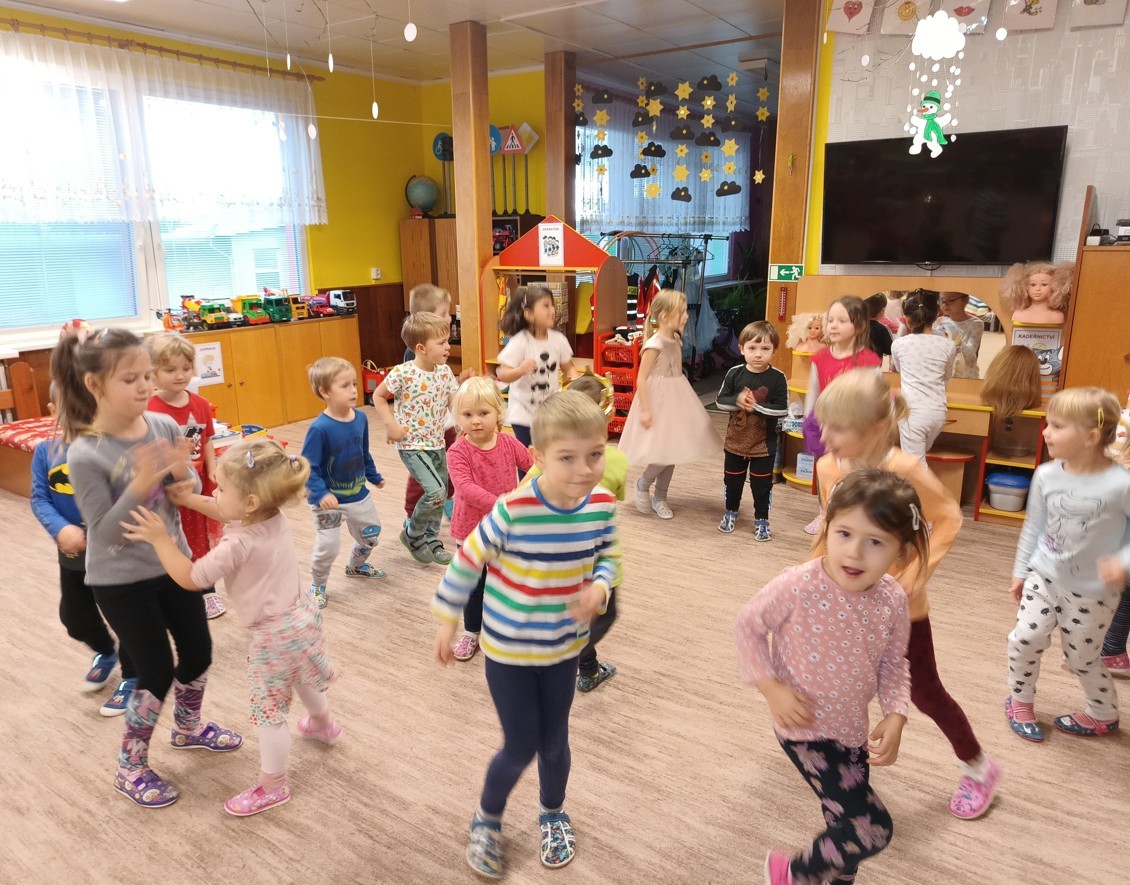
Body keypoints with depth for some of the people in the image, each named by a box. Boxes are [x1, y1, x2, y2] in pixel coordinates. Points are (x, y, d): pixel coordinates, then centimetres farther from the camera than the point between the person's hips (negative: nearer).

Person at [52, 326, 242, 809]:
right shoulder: (85, 455, -22)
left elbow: (191, 495, 0)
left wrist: (182, 473, -22)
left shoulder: (163, 426, -8)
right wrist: (139, 486, -34)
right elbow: (105, 534, -21)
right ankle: (129, 767, 29)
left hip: (173, 564, 5)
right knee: (157, 671, 4)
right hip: (121, 582, -5)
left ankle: (188, 728, 46)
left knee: (199, 652, 16)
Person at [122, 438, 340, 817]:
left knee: (269, 712, 9)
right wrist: (182, 497, 1)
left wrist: (160, 538, -17)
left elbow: (190, 578, -19)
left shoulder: (238, 546, -31)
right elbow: (222, 513, 9)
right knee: (301, 679, 35)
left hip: (274, 635, -9)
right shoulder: (274, 516, -9)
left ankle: (272, 785, 25)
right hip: (301, 616, 9)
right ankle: (324, 723, 60)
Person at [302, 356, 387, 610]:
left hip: (359, 494, 6)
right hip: (329, 500, -6)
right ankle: (317, 586, 24)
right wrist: (321, 493, -33)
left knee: (371, 535, 20)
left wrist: (374, 477, 20)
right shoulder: (319, 428, -25)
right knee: (328, 546, -5)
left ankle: (356, 566, 51)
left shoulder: (361, 419, -7)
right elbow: (308, 467, -22)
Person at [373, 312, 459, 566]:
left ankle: (431, 541, 34)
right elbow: (378, 396, -5)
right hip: (412, 445, -7)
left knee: (440, 495, 13)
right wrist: (391, 425, -13)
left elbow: (455, 404, 0)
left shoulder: (445, 372, -1)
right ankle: (412, 534, 7)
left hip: (437, 444, 7)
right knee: (435, 492, -18)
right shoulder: (403, 373, -18)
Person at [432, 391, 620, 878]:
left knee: (554, 741, 20)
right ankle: (486, 820, 39)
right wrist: (447, 620, -5)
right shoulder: (513, 511, -30)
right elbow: (468, 560, -15)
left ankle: (552, 815, 50)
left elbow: (607, 557, 3)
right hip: (508, 649, -4)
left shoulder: (603, 505, -15)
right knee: (520, 748, 7)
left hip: (564, 648, 4)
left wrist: (599, 589, -18)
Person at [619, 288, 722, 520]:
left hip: (675, 400, 8)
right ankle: (643, 484, 17)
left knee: (672, 451, 10)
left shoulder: (676, 339, 7)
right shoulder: (655, 344, -18)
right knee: (664, 451, -10)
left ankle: (660, 498, 22)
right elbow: (641, 379, -19)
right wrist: (645, 409, -23)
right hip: (659, 401, -8)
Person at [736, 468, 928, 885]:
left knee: (846, 822, 24)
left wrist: (895, 716, -13)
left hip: (852, 727, 6)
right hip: (805, 728, -6)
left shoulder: (893, 600, -13)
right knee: (872, 830, -7)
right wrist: (771, 687, -17)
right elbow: (748, 625, -13)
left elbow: (894, 663, 2)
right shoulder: (797, 586, -29)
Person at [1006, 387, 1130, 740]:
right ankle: (1020, 702, 24)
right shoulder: (1046, 475, -8)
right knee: (1025, 638, -2)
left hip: (1092, 593, -3)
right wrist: (1020, 572, 10)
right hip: (1044, 578, 3)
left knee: (1082, 659, 11)